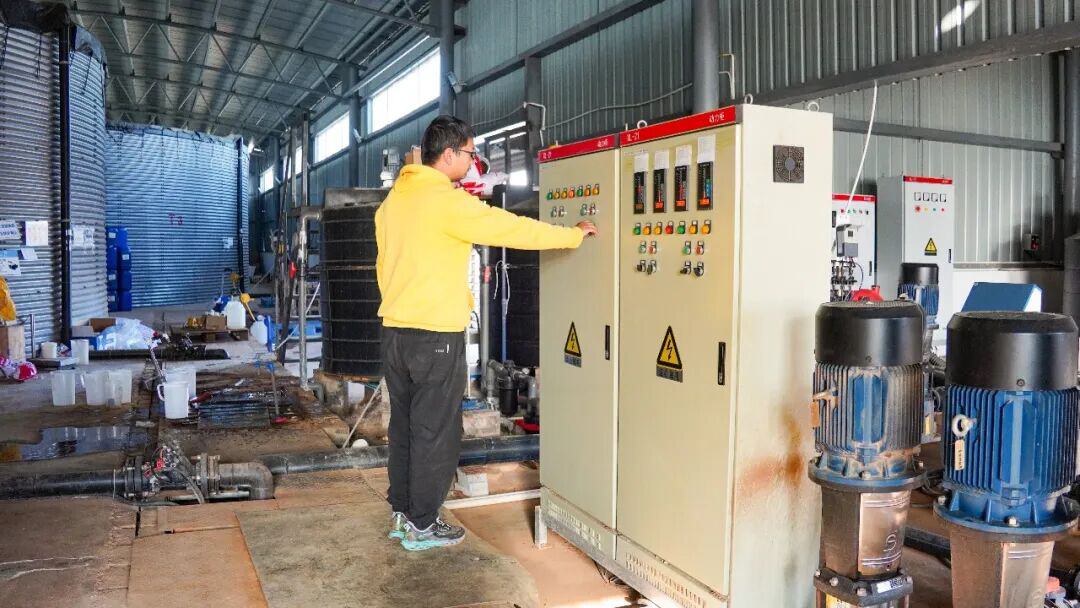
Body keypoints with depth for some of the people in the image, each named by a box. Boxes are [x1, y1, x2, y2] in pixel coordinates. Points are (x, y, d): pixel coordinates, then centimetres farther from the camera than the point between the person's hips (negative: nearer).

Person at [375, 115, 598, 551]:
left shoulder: (394, 198, 11)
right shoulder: (447, 200, -15)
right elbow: (513, 230, -12)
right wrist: (575, 234, -1)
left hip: (394, 330, 9)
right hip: (436, 335, -8)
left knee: (404, 425, 16)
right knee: (435, 431, 3)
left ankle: (401, 512, 27)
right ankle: (421, 526, 13)